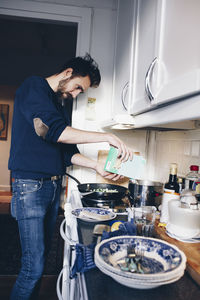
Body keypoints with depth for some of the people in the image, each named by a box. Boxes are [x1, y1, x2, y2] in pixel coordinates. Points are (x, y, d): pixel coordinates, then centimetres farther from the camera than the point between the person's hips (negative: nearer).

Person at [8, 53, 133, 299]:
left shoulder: (60, 106, 19)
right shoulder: (33, 87, -5)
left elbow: (68, 152, 16)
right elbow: (54, 130, -22)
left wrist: (97, 166, 1)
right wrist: (108, 137, -19)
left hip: (54, 187, 8)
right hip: (30, 185, -8)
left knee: (41, 257, 15)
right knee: (33, 266, -5)